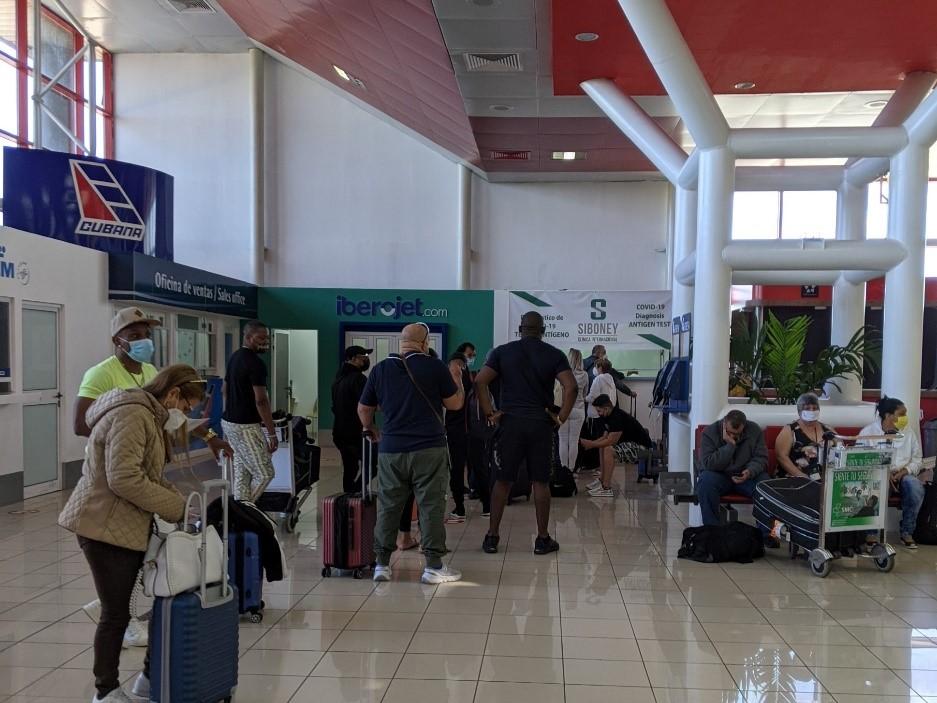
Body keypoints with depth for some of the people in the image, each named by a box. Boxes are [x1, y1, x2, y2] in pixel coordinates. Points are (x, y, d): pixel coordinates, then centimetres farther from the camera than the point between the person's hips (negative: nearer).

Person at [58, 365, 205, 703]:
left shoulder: (148, 416, 16)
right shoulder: (133, 415, -19)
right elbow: (124, 479, -27)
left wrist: (179, 501, 3)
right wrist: (176, 507, -19)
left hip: (126, 526, 10)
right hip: (105, 526, -10)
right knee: (116, 612, 1)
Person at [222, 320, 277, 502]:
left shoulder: (234, 357, 12)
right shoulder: (256, 363, -18)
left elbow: (225, 388, 20)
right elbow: (260, 400, -22)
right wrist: (272, 433, -19)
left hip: (229, 422, 10)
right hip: (246, 426, -10)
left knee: (241, 473, 13)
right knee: (264, 473, -3)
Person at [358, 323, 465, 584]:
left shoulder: (381, 369, 7)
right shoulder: (435, 367, -4)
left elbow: (363, 409, 15)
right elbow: (455, 404, 2)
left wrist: (370, 429, 34)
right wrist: (457, 383, 21)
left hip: (391, 450, 3)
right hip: (429, 449, -3)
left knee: (388, 506, 11)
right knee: (431, 506, 2)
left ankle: (382, 563, 15)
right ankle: (434, 566, 4)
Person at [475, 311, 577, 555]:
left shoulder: (502, 352, 4)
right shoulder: (554, 355, 2)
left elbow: (480, 381, -5)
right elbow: (571, 387, -10)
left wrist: (490, 413, -1)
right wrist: (561, 417, -3)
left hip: (510, 422, 1)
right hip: (541, 424, -1)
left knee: (502, 481, 6)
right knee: (541, 482, 6)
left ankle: (492, 537, 10)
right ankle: (543, 539, 11)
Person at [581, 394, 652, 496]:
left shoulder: (618, 417, -23)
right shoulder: (610, 416, 8)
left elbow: (611, 441, -26)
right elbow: (605, 437, 13)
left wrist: (591, 444, -16)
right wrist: (591, 443, -3)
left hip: (640, 446, -11)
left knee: (608, 450, -26)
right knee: (602, 447, 13)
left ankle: (606, 488, -23)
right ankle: (602, 479, 15)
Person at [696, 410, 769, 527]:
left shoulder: (754, 430, -4)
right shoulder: (709, 432, -12)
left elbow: (761, 458, -4)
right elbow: (709, 464, -21)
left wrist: (750, 471, -26)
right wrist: (730, 445, -27)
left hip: (746, 475, 2)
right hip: (719, 475, -2)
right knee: (705, 481, -34)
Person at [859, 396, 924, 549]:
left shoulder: (909, 433, 7)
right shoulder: (867, 432, -3)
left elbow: (918, 459, 9)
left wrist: (904, 471, -13)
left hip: (902, 474, 3)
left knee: (916, 486, -32)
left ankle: (907, 532, -14)